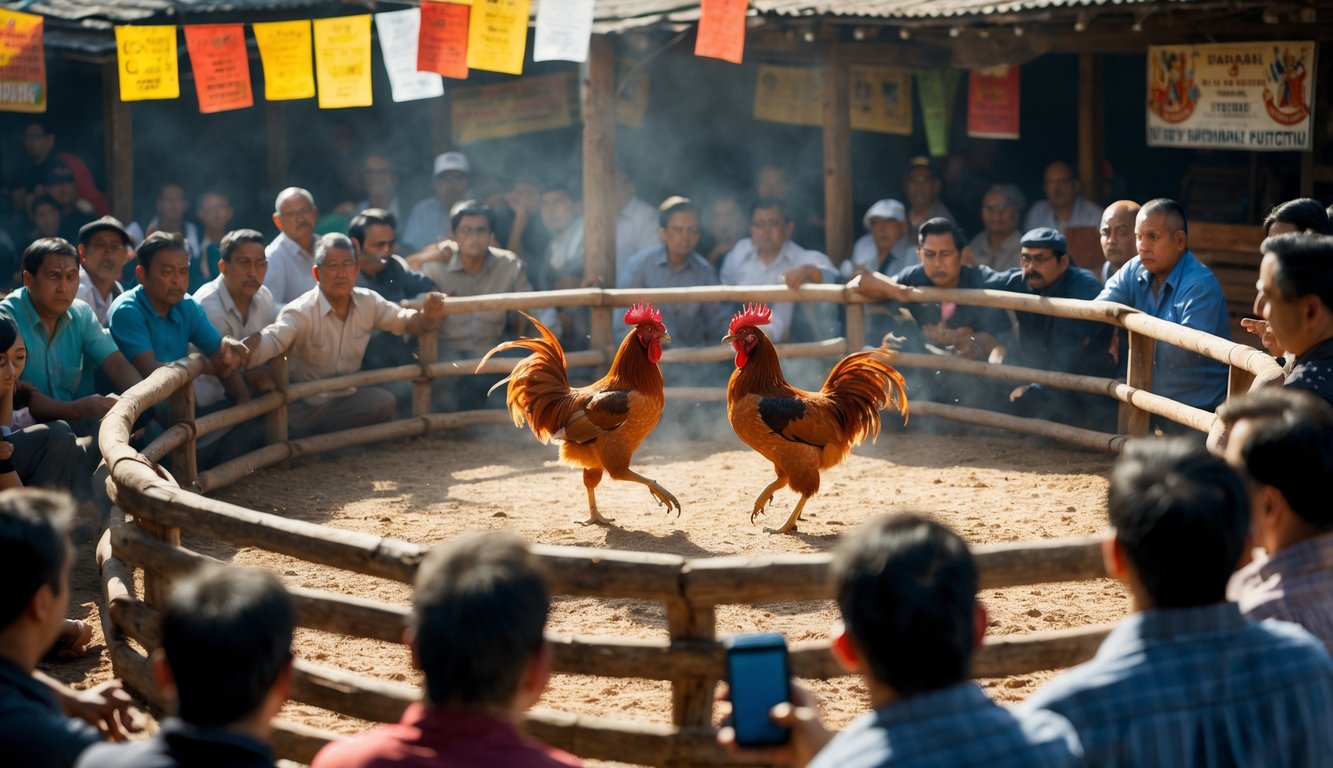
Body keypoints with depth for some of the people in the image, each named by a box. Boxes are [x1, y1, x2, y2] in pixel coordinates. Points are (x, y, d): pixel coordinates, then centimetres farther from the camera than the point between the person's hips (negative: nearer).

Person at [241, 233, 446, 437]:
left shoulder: (368, 302, -2)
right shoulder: (301, 312, -20)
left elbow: (404, 321, 12)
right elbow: (272, 340, -37)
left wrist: (427, 316, -12)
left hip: (343, 398, 5)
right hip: (301, 406, -5)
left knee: (383, 402, -22)